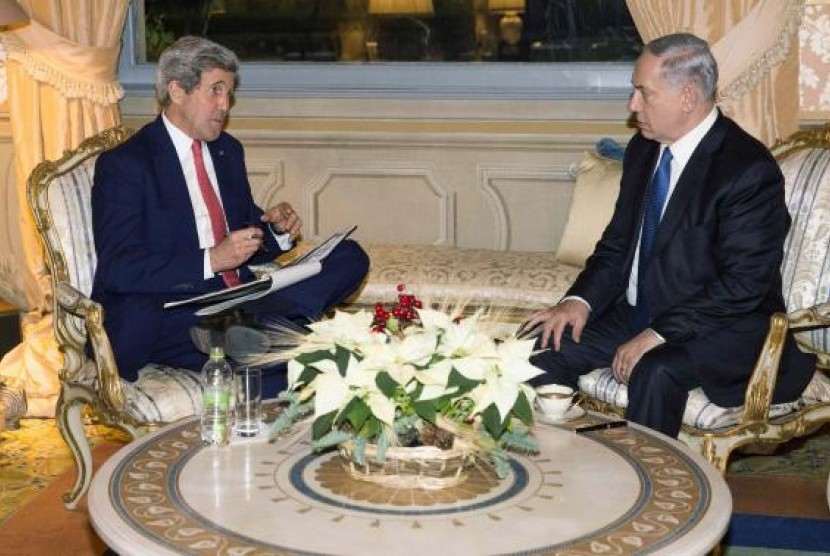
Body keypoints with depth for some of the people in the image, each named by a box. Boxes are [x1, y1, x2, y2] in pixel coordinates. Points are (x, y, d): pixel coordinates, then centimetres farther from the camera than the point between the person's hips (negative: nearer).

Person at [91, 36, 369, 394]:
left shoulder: (228, 150, 18)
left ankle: (252, 324, -28)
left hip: (237, 298, 8)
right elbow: (118, 270, -15)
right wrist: (211, 260, -24)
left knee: (350, 257, -11)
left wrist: (276, 229, 1)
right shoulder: (123, 164, -5)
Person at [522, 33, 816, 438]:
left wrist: (658, 334, -26)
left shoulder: (750, 170, -19)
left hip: (721, 327, -7)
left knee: (655, 372, -35)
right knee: (546, 346, -8)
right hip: (637, 314, 8)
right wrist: (580, 299, -7)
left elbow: (742, 285, -22)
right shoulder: (644, 149, 6)